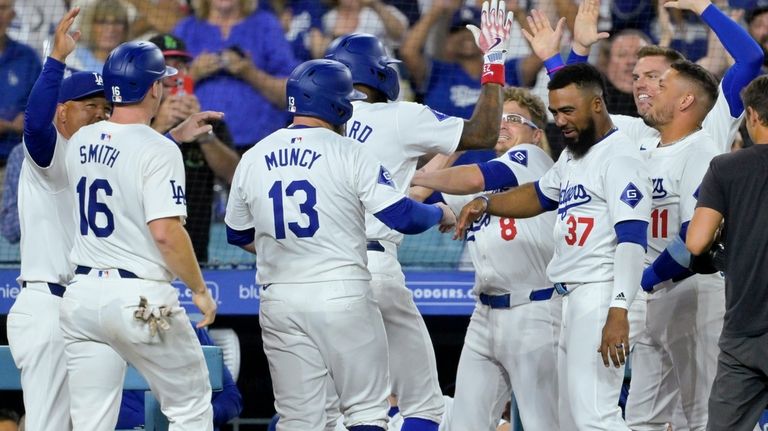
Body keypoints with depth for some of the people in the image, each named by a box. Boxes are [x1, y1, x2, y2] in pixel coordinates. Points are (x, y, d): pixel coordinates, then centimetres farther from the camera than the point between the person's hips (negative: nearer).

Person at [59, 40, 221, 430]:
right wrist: (199, 290, -9)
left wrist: (175, 135, 32)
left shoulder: (79, 143, 9)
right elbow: (166, 232, -20)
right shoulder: (158, 150, -13)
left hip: (82, 295, 6)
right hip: (142, 300, -6)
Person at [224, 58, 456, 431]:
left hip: (279, 302, 4)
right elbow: (403, 217, -9)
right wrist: (440, 214, 12)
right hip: (344, 296, -4)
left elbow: (238, 236, 18)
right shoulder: (349, 153, -6)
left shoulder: (252, 159, 7)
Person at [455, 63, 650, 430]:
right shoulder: (572, 157, 18)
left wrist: (618, 312, -30)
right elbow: (540, 195, 37)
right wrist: (486, 203, 18)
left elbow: (632, 239, -21)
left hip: (601, 295, -10)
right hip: (572, 301, 10)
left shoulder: (619, 158, -12)